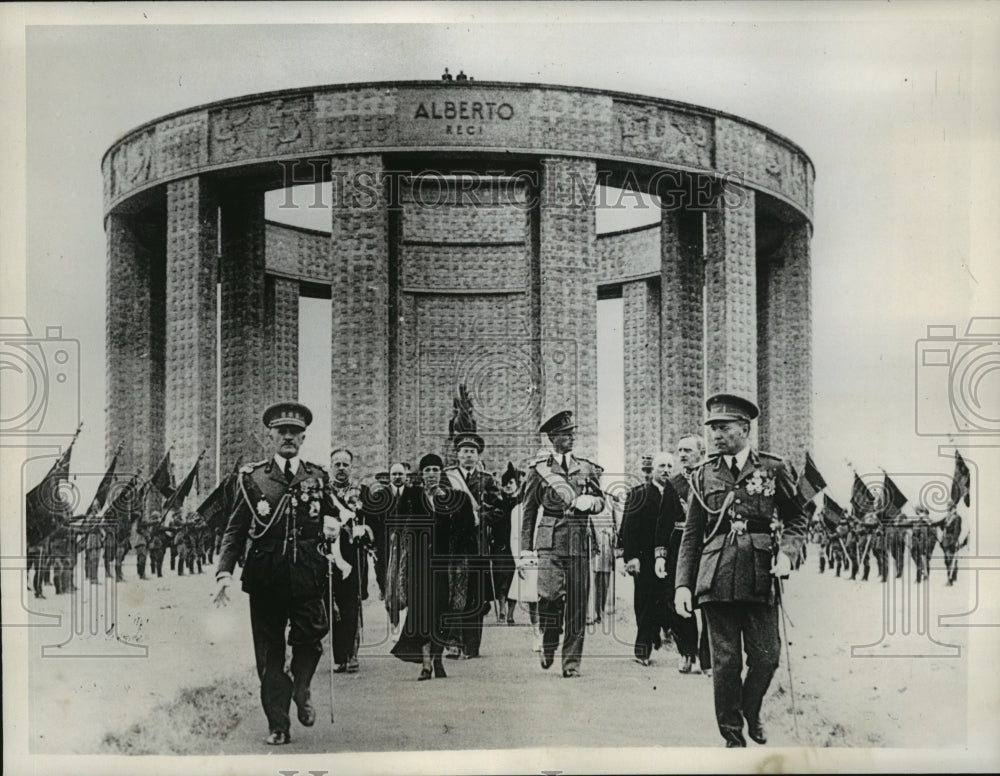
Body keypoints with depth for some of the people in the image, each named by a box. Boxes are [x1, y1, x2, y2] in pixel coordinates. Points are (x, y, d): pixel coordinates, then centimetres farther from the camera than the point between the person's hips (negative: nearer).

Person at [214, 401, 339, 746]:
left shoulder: (317, 478, 11)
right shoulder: (253, 478, 5)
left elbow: (331, 519, 23)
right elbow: (235, 531, 4)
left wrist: (332, 527, -2)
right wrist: (225, 574, -8)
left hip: (307, 574, 1)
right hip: (265, 577, -1)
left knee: (310, 638, -9)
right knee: (269, 652, 2)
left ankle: (301, 690, 22)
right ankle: (278, 725, 11)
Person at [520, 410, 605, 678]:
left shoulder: (587, 468, 15)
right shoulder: (539, 469, 7)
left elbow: (600, 501, 20)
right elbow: (529, 511, 9)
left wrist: (590, 501, -5)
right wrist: (526, 550, 4)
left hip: (579, 543, 3)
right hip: (550, 542, -3)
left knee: (577, 604, 1)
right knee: (550, 595, -18)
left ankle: (571, 661, 9)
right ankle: (548, 643, 9)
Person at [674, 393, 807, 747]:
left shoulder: (774, 468, 5)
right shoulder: (705, 475, 9)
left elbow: (796, 518, 12)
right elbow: (691, 535, 10)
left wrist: (786, 553, -7)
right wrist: (682, 584, 3)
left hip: (759, 579, -1)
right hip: (717, 580, 1)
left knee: (766, 656, 3)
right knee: (725, 661, 2)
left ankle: (751, 711, 31)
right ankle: (733, 737, 15)